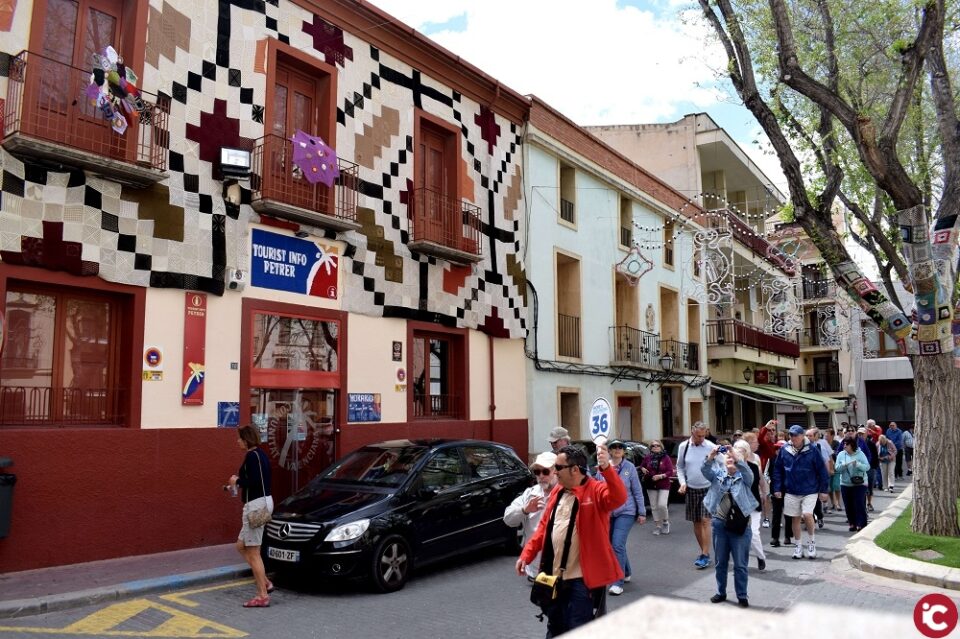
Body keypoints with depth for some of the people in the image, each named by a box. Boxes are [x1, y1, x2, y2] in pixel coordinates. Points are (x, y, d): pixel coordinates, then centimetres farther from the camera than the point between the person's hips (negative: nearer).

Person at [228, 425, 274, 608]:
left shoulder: (252, 456, -15)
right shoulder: (260, 454, 14)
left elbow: (253, 482, -23)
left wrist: (237, 480, -7)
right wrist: (239, 481, 12)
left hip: (256, 504, -10)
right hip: (264, 501, 10)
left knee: (253, 552, -2)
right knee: (242, 546, 18)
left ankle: (262, 596, 3)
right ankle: (265, 583, 17)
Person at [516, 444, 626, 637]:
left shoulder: (596, 490, -13)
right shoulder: (557, 493, 9)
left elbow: (619, 498, -34)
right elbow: (544, 526, 14)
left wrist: (607, 468, -49)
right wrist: (527, 554, 7)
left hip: (584, 577, -7)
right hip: (556, 575, 7)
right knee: (555, 626, 21)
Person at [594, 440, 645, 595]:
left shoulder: (629, 467, -6)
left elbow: (637, 491, -1)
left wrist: (642, 512, 0)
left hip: (626, 512, -4)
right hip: (607, 512, 4)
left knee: (617, 545, -13)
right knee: (612, 545, 14)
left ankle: (618, 583, -6)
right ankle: (626, 573, 37)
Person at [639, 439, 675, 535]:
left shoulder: (666, 457, -4)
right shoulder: (648, 457, 3)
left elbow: (670, 472, -7)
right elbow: (641, 466, 18)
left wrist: (660, 476, -20)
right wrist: (643, 469, -4)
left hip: (664, 485, -3)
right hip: (651, 485, 3)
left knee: (662, 505, -14)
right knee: (654, 507, 5)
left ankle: (666, 522, 13)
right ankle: (658, 526, 17)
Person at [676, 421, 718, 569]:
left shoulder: (711, 447, -12)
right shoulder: (683, 447, -3)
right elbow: (680, 467, 8)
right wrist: (683, 482, -4)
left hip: (708, 489, -4)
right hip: (691, 489, 4)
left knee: (705, 521, -8)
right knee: (696, 522, 11)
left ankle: (705, 555, -2)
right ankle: (704, 551, 25)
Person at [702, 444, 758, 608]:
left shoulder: (743, 477, 1)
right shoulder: (718, 474, 6)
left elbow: (748, 472, -22)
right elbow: (704, 470, -13)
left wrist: (737, 457, -36)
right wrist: (710, 456, -31)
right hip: (719, 523, 2)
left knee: (740, 564, 5)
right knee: (720, 562, 14)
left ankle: (742, 596, 17)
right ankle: (721, 592, 27)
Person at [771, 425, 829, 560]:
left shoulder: (812, 451, -10)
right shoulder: (784, 450, -4)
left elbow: (822, 471, -3)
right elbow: (778, 470, 4)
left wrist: (824, 489, -3)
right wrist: (777, 488, 2)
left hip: (810, 491, -3)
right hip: (791, 492, 3)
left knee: (807, 515, -17)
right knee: (795, 518, 10)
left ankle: (811, 541, 9)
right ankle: (798, 546, 25)